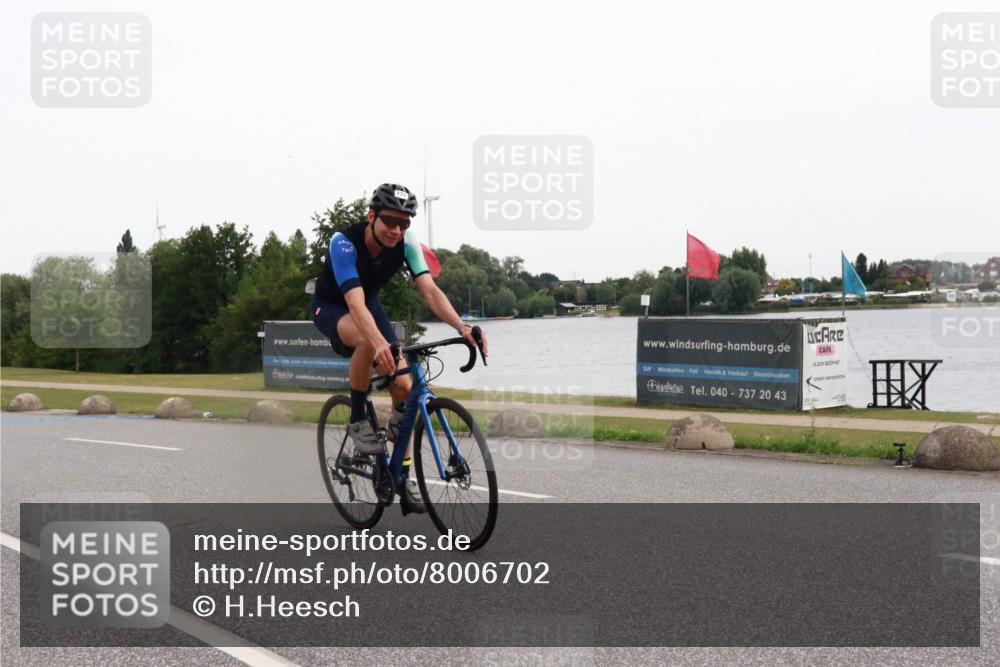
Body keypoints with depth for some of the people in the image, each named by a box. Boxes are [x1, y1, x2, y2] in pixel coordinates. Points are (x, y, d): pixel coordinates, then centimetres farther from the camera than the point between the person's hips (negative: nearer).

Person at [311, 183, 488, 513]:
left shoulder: (406, 244, -22)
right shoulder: (344, 243, -35)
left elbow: (430, 290, -31)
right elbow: (355, 303, -46)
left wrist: (461, 326, -49)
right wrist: (380, 343, -64)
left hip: (370, 306, 5)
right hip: (331, 308, -5)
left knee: (404, 387, -9)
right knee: (366, 341, -40)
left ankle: (403, 478, 2)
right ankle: (358, 421, -19)